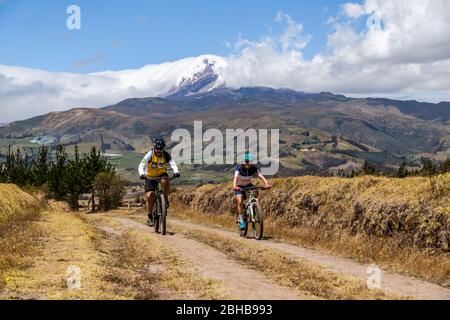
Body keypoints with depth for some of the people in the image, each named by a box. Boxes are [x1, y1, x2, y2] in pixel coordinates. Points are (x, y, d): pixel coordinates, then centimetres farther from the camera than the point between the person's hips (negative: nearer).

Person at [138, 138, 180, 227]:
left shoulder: (166, 155, -15)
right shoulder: (149, 155, -19)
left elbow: (172, 163, -28)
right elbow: (141, 166, -26)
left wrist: (176, 171, -49)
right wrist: (142, 174, -47)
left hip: (162, 175, 1)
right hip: (150, 177, -1)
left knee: (166, 181, -35)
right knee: (150, 196, -15)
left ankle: (166, 198, -10)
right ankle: (150, 217, 0)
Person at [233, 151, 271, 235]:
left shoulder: (254, 168, -19)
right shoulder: (239, 168, -25)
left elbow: (261, 176, -31)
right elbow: (235, 177, -40)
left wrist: (266, 184, -50)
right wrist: (234, 186, -60)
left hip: (248, 186, 3)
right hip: (239, 187, -3)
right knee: (240, 201, -25)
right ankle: (241, 218, -11)